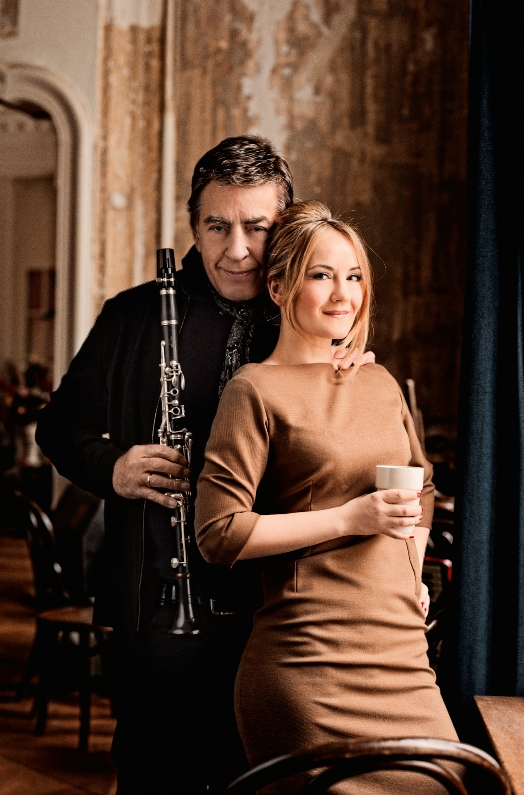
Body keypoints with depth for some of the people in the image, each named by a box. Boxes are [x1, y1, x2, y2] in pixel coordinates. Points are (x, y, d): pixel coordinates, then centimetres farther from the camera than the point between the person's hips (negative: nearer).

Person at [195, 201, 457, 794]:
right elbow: (219, 533, -12)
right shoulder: (256, 391, -5)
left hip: (402, 654, 6)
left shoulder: (379, 384, 14)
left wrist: (409, 578, 14)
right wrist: (348, 518, -14)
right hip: (307, 661, -6)